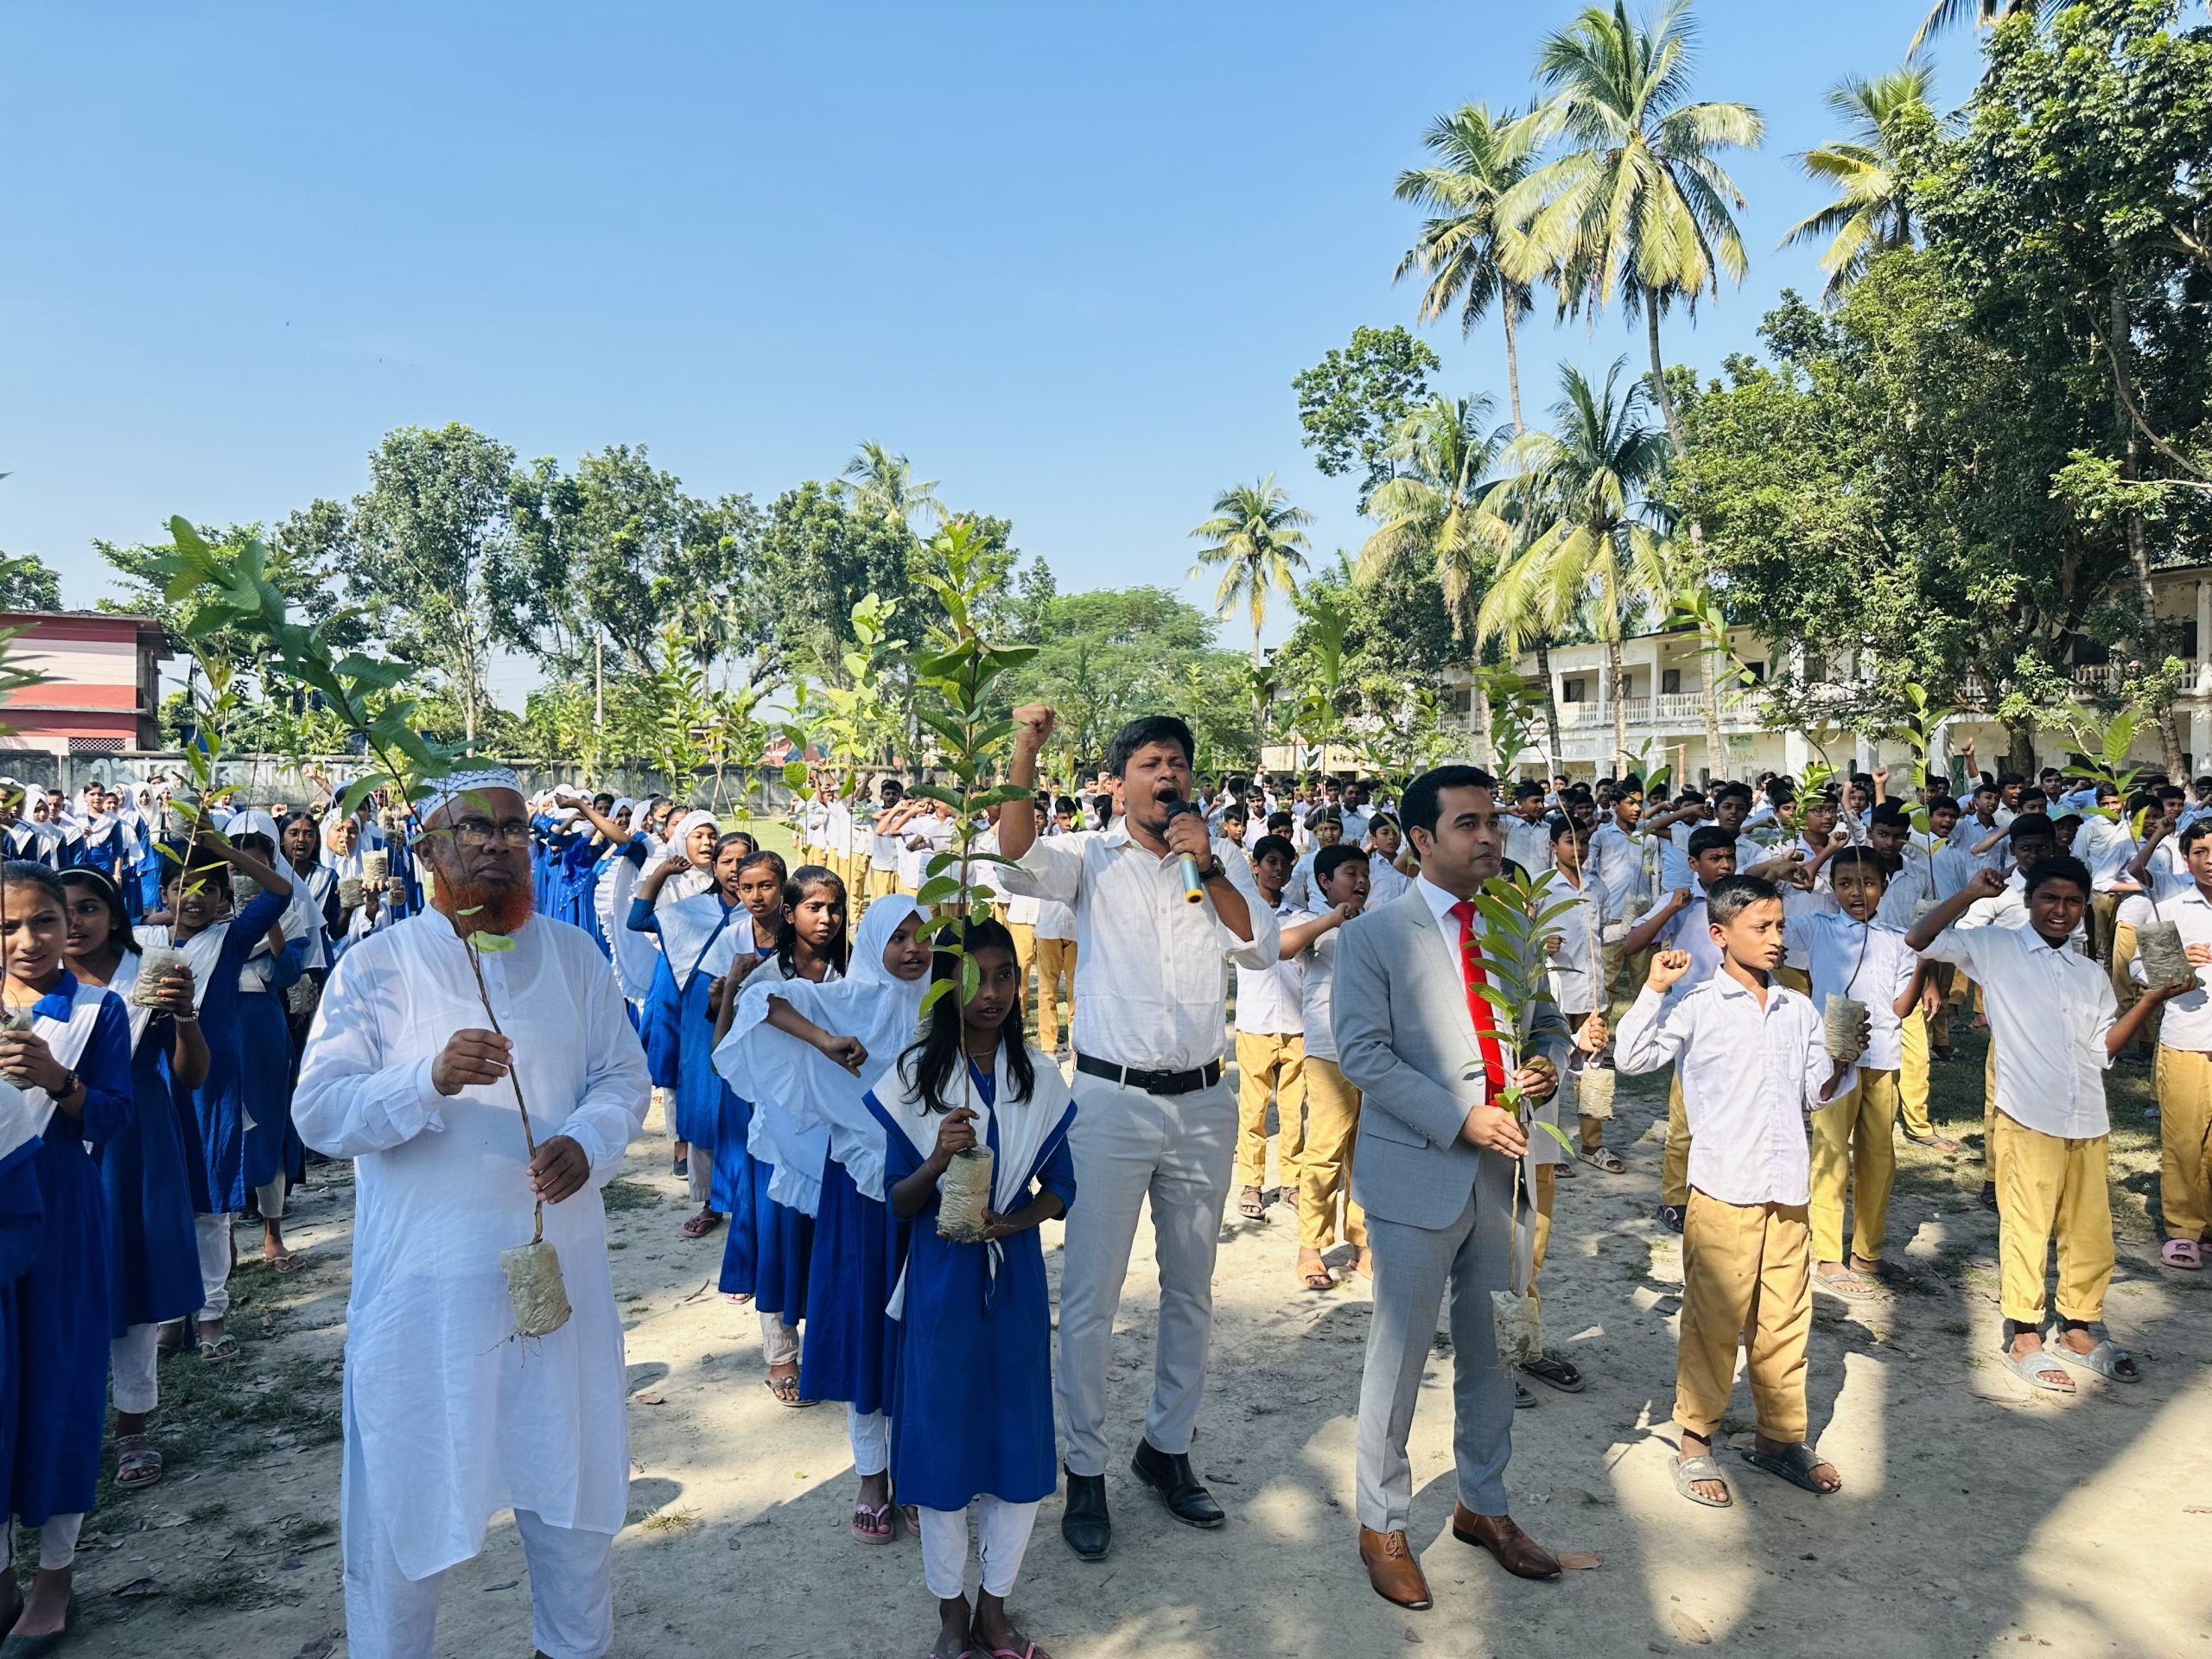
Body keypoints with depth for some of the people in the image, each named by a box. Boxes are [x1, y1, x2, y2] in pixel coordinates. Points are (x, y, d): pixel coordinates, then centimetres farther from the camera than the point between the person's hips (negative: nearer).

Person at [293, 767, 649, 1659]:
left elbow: (624, 1075, 2)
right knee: (403, 1489, 9)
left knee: (572, 1479, 17)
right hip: (422, 1279, -2)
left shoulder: (574, 954, 3)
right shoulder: (375, 965, -5)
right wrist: (431, 1078, -28)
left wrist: (587, 1142, -19)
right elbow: (318, 1112, -10)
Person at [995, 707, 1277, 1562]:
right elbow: (1018, 856, -22)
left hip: (1203, 1104, 4)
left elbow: (1262, 949, -6)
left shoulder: (1221, 862, 7)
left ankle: (1167, 1447, 33)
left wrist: (1207, 866, -16)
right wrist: (1025, 751, -34)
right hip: (1112, 1100, -3)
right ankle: (1085, 1469, 18)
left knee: (1192, 1291, 15)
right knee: (1091, 1296, 2)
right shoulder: (1092, 860, -2)